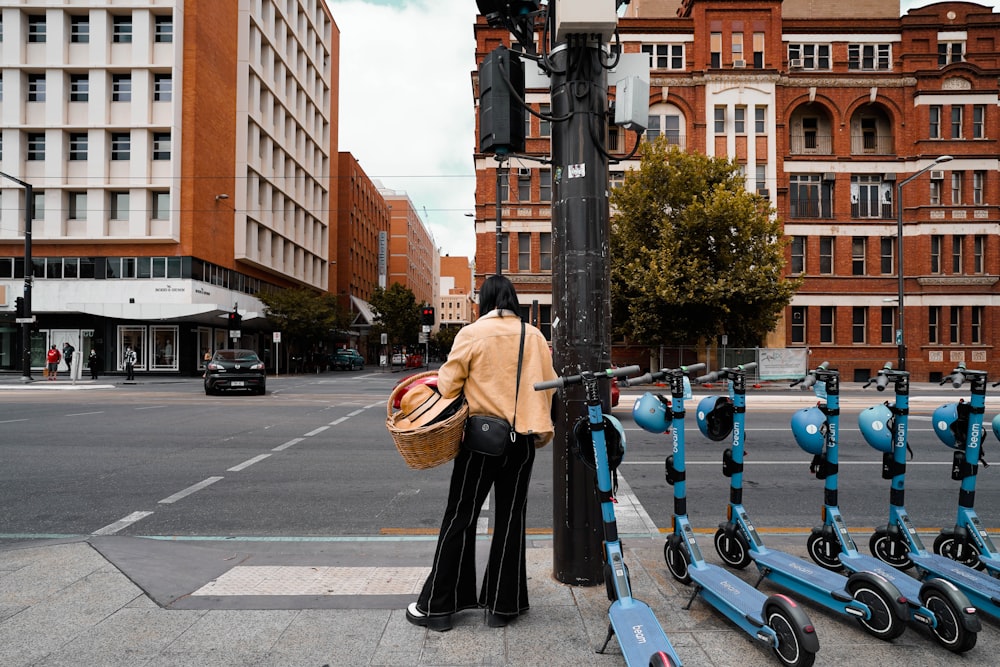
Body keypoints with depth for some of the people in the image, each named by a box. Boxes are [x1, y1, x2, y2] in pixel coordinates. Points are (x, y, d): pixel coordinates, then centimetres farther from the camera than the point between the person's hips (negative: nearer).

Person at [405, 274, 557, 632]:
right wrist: (541, 426, 17)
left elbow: (449, 382, -7)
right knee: (510, 519, 11)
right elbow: (548, 384, 6)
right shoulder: (534, 336, 3)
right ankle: (503, 605, 19)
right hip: (522, 439, 3)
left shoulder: (472, 333, -7)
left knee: (460, 518, 6)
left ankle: (437, 605, 13)